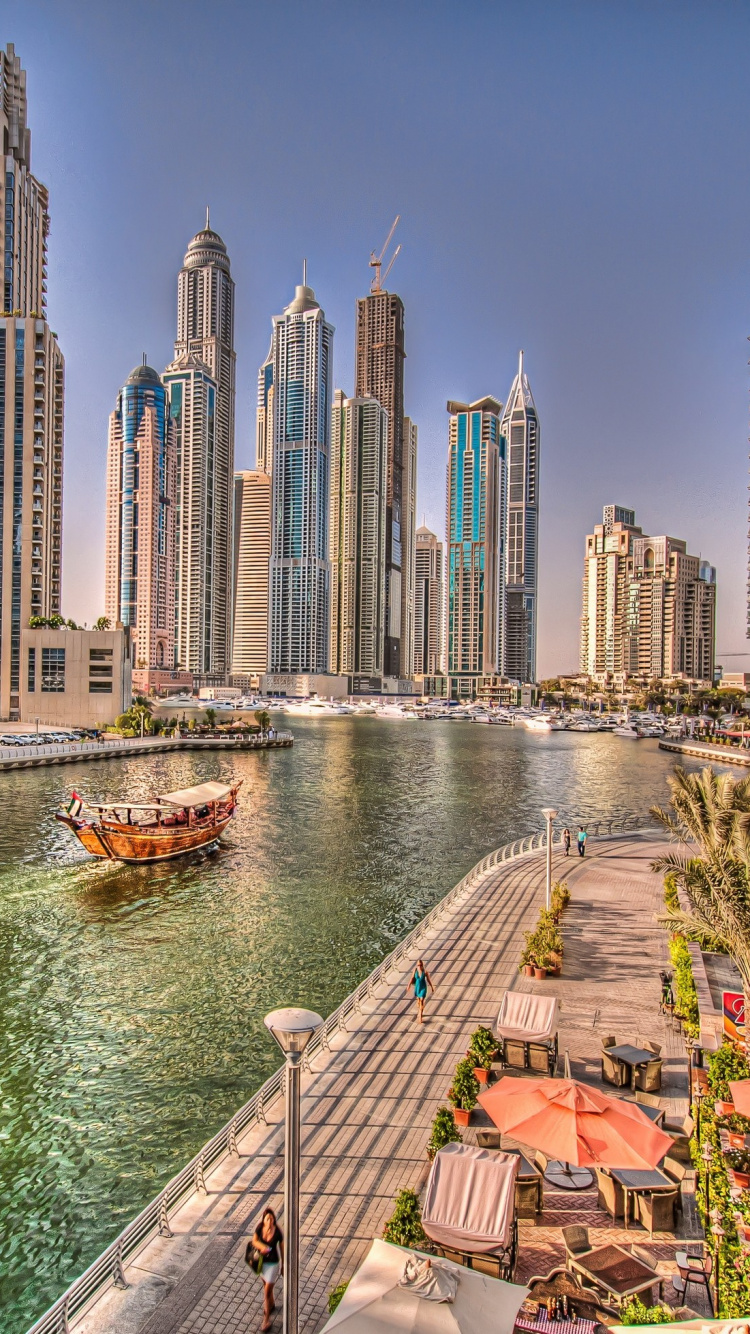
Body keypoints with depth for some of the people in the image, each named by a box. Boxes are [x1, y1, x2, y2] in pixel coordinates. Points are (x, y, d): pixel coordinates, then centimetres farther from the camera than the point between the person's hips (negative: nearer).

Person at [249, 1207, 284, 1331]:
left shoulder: (277, 1232, -28)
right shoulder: (259, 1228, -21)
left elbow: (282, 1249, -12)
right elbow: (254, 1241, -3)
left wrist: (283, 1265, 0)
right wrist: (262, 1246, -24)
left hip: (273, 1263, -4)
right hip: (262, 1261, 4)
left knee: (267, 1291, 1)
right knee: (266, 1284, 27)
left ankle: (267, 1319, 20)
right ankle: (271, 1305, 54)